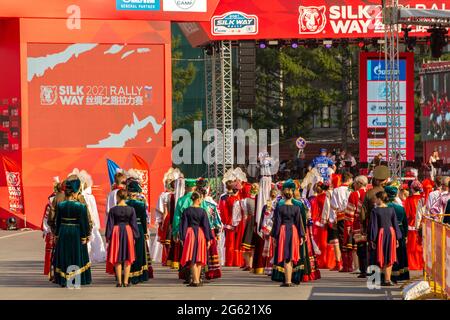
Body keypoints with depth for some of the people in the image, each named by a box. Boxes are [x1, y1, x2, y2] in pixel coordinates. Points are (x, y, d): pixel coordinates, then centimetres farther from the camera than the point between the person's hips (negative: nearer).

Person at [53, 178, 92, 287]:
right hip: (76, 233, -3)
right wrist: (84, 237, -5)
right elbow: (83, 222, -12)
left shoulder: (60, 205, -3)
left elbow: (57, 221, 4)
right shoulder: (80, 206, -13)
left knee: (64, 255, 11)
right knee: (76, 255, 6)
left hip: (63, 232, 3)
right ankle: (76, 280, 6)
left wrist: (57, 235, 13)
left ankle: (63, 280, 13)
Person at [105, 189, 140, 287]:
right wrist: (135, 236, 8)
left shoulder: (113, 210, -7)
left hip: (116, 233, -1)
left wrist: (108, 237, 5)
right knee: (127, 259, 7)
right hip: (128, 232, 1)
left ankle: (119, 282, 5)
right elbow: (134, 224, 0)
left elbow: (110, 224, -3)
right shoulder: (131, 210, -4)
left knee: (117, 259, 7)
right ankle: (126, 281, 3)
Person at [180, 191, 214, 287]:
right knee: (199, 259, 10)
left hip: (190, 234, 0)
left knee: (192, 259, 0)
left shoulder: (187, 211, -3)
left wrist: (183, 238, 3)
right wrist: (208, 239, 1)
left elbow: (184, 225, -2)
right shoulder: (203, 211, -5)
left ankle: (195, 280, -9)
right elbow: (206, 225, -4)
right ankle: (197, 279, 13)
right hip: (200, 234, 0)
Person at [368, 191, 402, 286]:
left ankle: (387, 279, 2)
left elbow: (373, 225, -9)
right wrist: (397, 238, 9)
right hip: (391, 233, 3)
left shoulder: (375, 211, -10)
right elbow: (395, 224, 4)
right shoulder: (391, 210, 1)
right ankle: (387, 278, 12)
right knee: (389, 257, 11)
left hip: (381, 235, -3)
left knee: (382, 258, 6)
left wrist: (372, 239, -5)